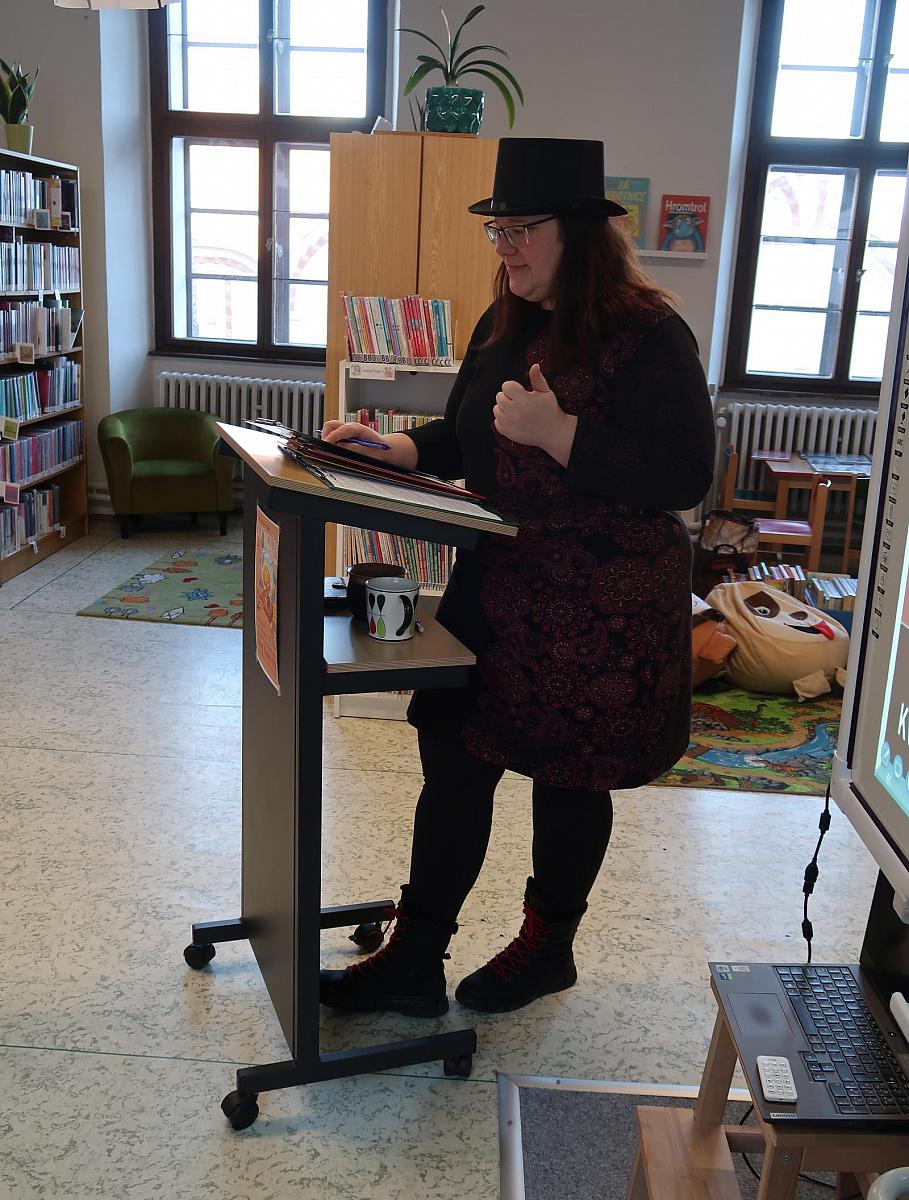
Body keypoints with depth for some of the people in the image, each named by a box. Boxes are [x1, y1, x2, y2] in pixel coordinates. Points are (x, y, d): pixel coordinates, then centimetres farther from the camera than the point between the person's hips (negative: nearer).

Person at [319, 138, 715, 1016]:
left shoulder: (648, 336, -15)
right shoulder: (504, 325, 8)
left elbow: (685, 476, -22)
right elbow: (464, 439, 17)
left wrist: (556, 432, -28)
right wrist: (393, 448, -2)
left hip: (602, 610, -7)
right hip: (495, 587, 7)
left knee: (568, 778, 11)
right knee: (452, 760, 7)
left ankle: (548, 946, 35)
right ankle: (414, 960, 21)